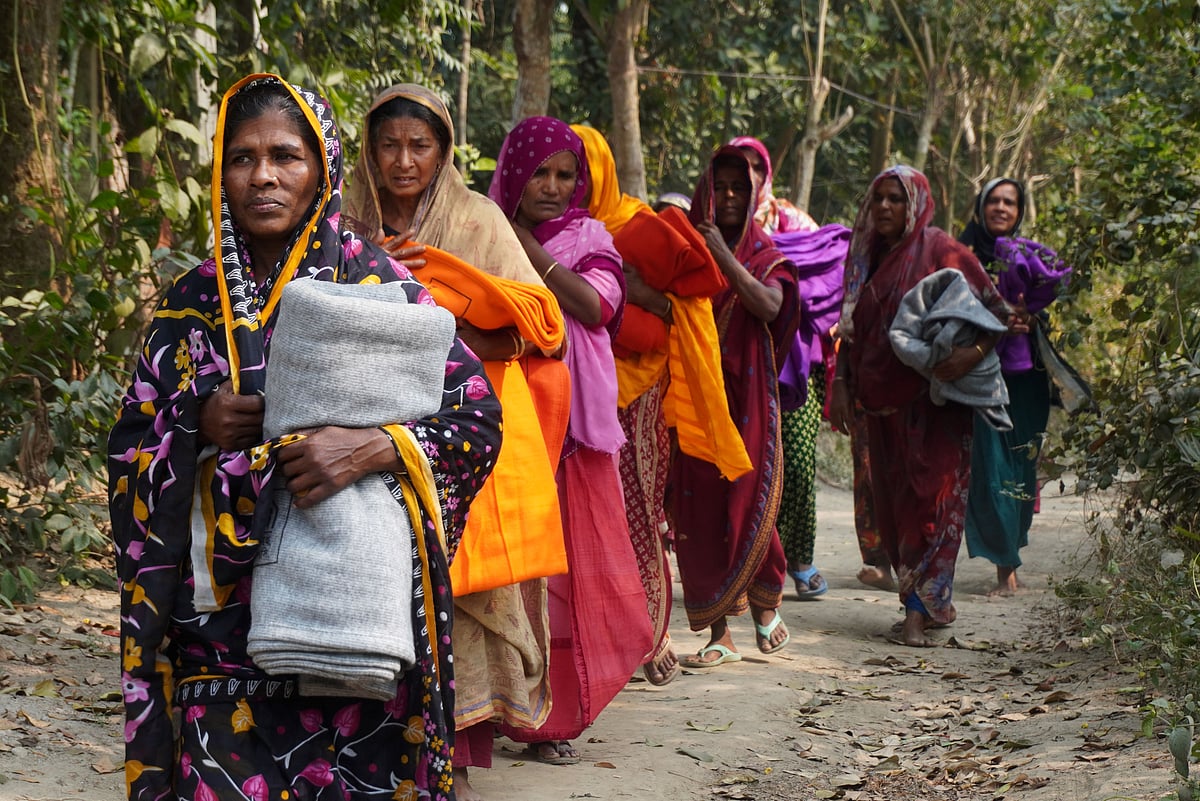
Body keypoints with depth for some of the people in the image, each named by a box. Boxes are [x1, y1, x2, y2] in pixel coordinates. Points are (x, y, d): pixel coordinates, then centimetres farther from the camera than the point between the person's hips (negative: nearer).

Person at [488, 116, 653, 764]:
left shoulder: (589, 237, 10)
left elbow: (598, 306, -8)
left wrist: (530, 250, -7)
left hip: (571, 425, 1)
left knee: (568, 561, 1)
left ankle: (554, 713, 10)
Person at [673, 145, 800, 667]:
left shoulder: (766, 255, 7)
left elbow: (769, 306, -14)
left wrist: (723, 256, -17)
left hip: (746, 394, -1)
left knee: (749, 503, -3)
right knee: (700, 509, -2)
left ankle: (765, 606, 23)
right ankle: (719, 636, 3)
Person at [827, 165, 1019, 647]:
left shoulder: (939, 251, -5)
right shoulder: (867, 254, 13)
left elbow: (998, 311, -9)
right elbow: (850, 327, 17)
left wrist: (974, 353, -25)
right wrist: (841, 383, 9)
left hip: (934, 402, -6)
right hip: (883, 403, 6)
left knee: (932, 500, -8)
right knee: (894, 503, 7)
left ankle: (921, 609, -10)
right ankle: (932, 602, 18)